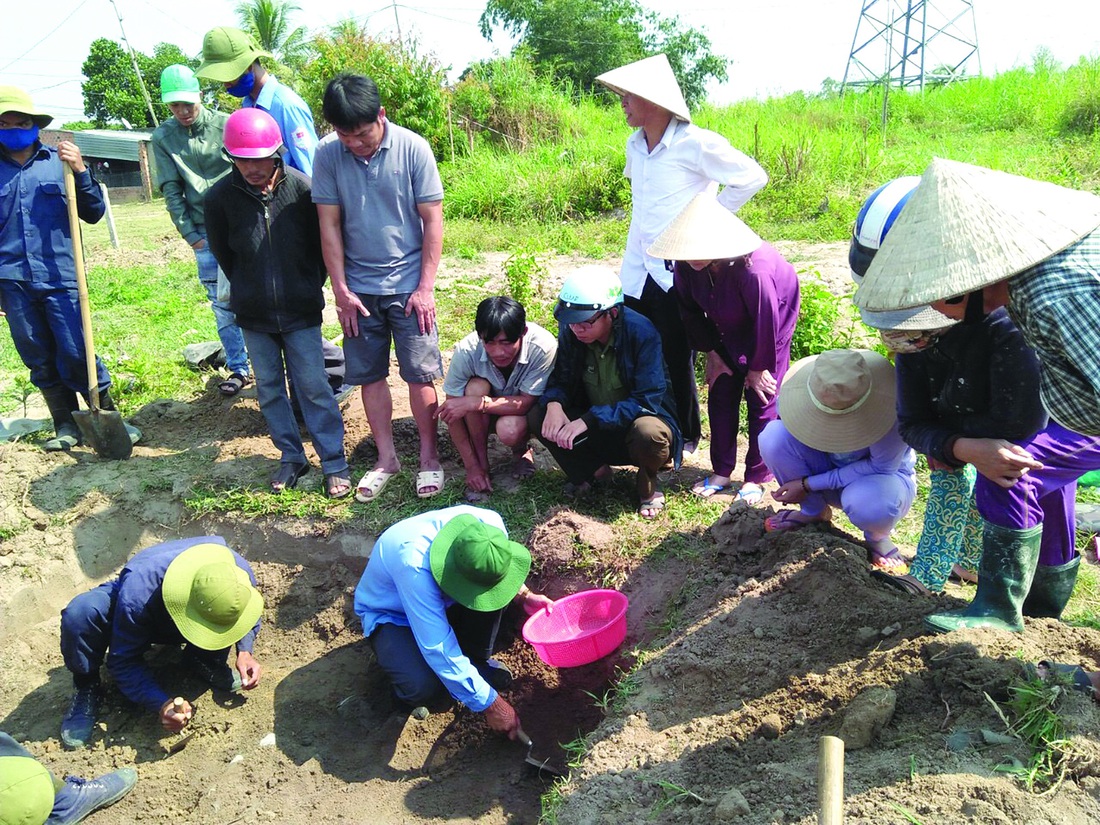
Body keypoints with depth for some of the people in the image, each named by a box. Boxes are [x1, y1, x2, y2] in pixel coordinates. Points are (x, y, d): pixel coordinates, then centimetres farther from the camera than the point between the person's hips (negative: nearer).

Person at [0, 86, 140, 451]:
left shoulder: (59, 162, 4)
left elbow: (93, 214, 1)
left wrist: (80, 172, -12)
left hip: (59, 276, -2)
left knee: (76, 354, -7)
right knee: (40, 362, 9)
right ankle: (66, 426, 21)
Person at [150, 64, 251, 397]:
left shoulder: (224, 124, -3)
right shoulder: (162, 137, 3)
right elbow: (171, 191, 2)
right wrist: (190, 235, -3)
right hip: (205, 233, 2)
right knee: (222, 304, 5)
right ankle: (238, 369, 15)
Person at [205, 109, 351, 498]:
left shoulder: (302, 188, -13)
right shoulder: (220, 197, -8)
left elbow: (323, 244, -1)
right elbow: (222, 252, 7)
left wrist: (308, 289, 5)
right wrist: (250, 291, 12)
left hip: (301, 312, -3)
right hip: (254, 317, 3)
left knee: (313, 387, 1)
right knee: (269, 389, 12)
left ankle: (334, 462, 12)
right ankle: (291, 457, 27)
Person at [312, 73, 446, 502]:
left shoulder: (413, 148, -10)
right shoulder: (328, 154, -5)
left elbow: (432, 220, -7)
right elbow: (329, 225, -1)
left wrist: (425, 287, -9)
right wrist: (341, 290, -4)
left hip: (408, 285, -2)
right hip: (359, 288, 3)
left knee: (419, 373, 1)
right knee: (369, 374, 8)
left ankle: (429, 456, 16)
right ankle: (386, 457, 22)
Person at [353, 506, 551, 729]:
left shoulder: (489, 523, -26)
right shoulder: (415, 568, -44)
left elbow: (501, 572, 0)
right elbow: (440, 651, -37)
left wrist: (525, 596, -17)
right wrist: (490, 704, -28)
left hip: (439, 598, 6)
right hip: (390, 615, -6)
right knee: (428, 688, -33)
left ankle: (477, 661, 0)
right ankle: (409, 693, 4)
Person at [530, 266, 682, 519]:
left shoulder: (641, 332, -25)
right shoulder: (570, 332, -11)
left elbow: (647, 400, -27)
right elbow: (560, 379, -1)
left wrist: (589, 420, -36)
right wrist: (554, 403, -26)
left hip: (640, 420, -4)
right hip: (597, 427, 5)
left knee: (648, 432, -39)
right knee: (538, 416, -17)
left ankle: (648, 485, -3)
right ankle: (594, 471, 5)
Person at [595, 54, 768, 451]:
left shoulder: (695, 143, -14)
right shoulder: (634, 145, 9)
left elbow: (752, 177, -10)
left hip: (677, 273, -6)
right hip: (636, 271, 6)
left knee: (676, 359, 3)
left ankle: (685, 438, 21)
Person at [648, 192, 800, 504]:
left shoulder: (753, 270, -42)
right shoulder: (686, 266, -25)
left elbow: (766, 321, -28)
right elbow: (689, 309, -6)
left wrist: (758, 367, -15)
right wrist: (711, 352, -2)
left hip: (771, 322, -5)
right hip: (728, 330, 5)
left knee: (762, 400, -3)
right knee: (721, 395, 4)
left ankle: (756, 478, 9)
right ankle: (721, 471, 16)